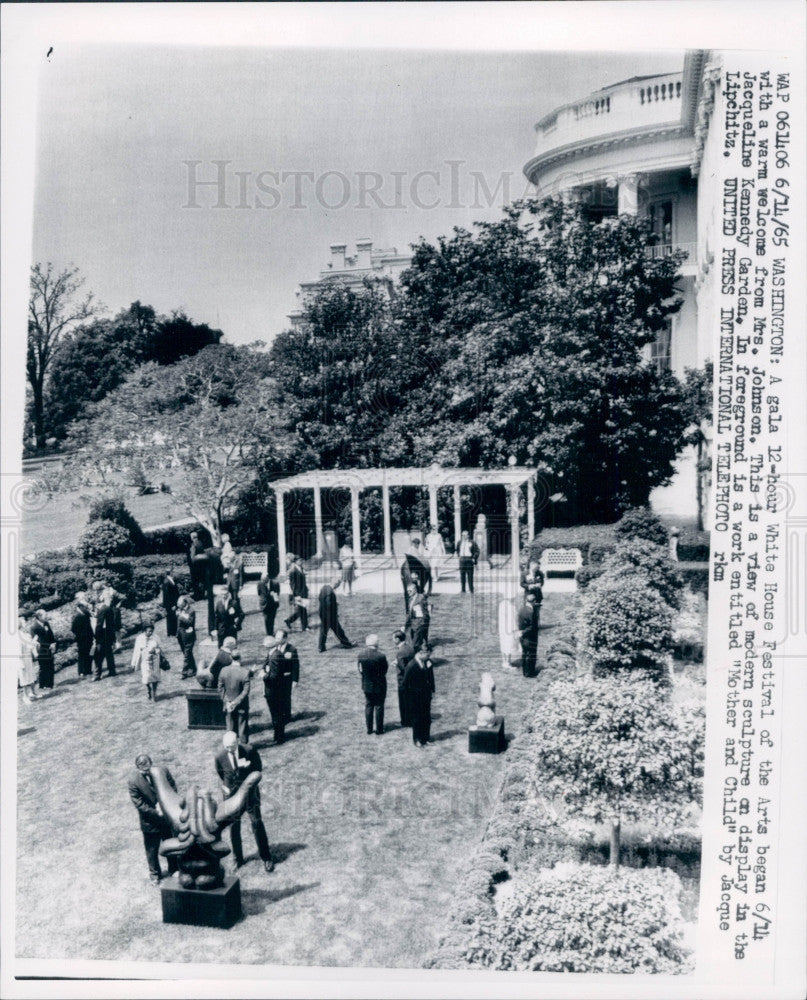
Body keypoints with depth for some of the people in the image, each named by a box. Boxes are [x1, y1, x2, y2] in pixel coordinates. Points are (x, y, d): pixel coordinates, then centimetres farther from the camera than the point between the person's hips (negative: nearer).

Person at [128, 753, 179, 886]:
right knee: (151, 850, 15)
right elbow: (139, 804, -17)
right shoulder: (133, 780, -21)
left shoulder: (163, 771, -16)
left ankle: (173, 870, 41)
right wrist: (156, 812, -21)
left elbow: (173, 789, -5)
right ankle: (155, 874, 38)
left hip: (167, 817, 2)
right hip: (150, 821, -2)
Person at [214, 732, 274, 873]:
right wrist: (224, 786, -5)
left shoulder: (249, 751, -18)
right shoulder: (220, 757, -14)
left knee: (257, 823, 3)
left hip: (249, 791, -1)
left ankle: (266, 858, 16)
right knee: (234, 827, 8)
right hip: (231, 794, 1)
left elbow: (258, 769, -5)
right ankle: (237, 859, 26)